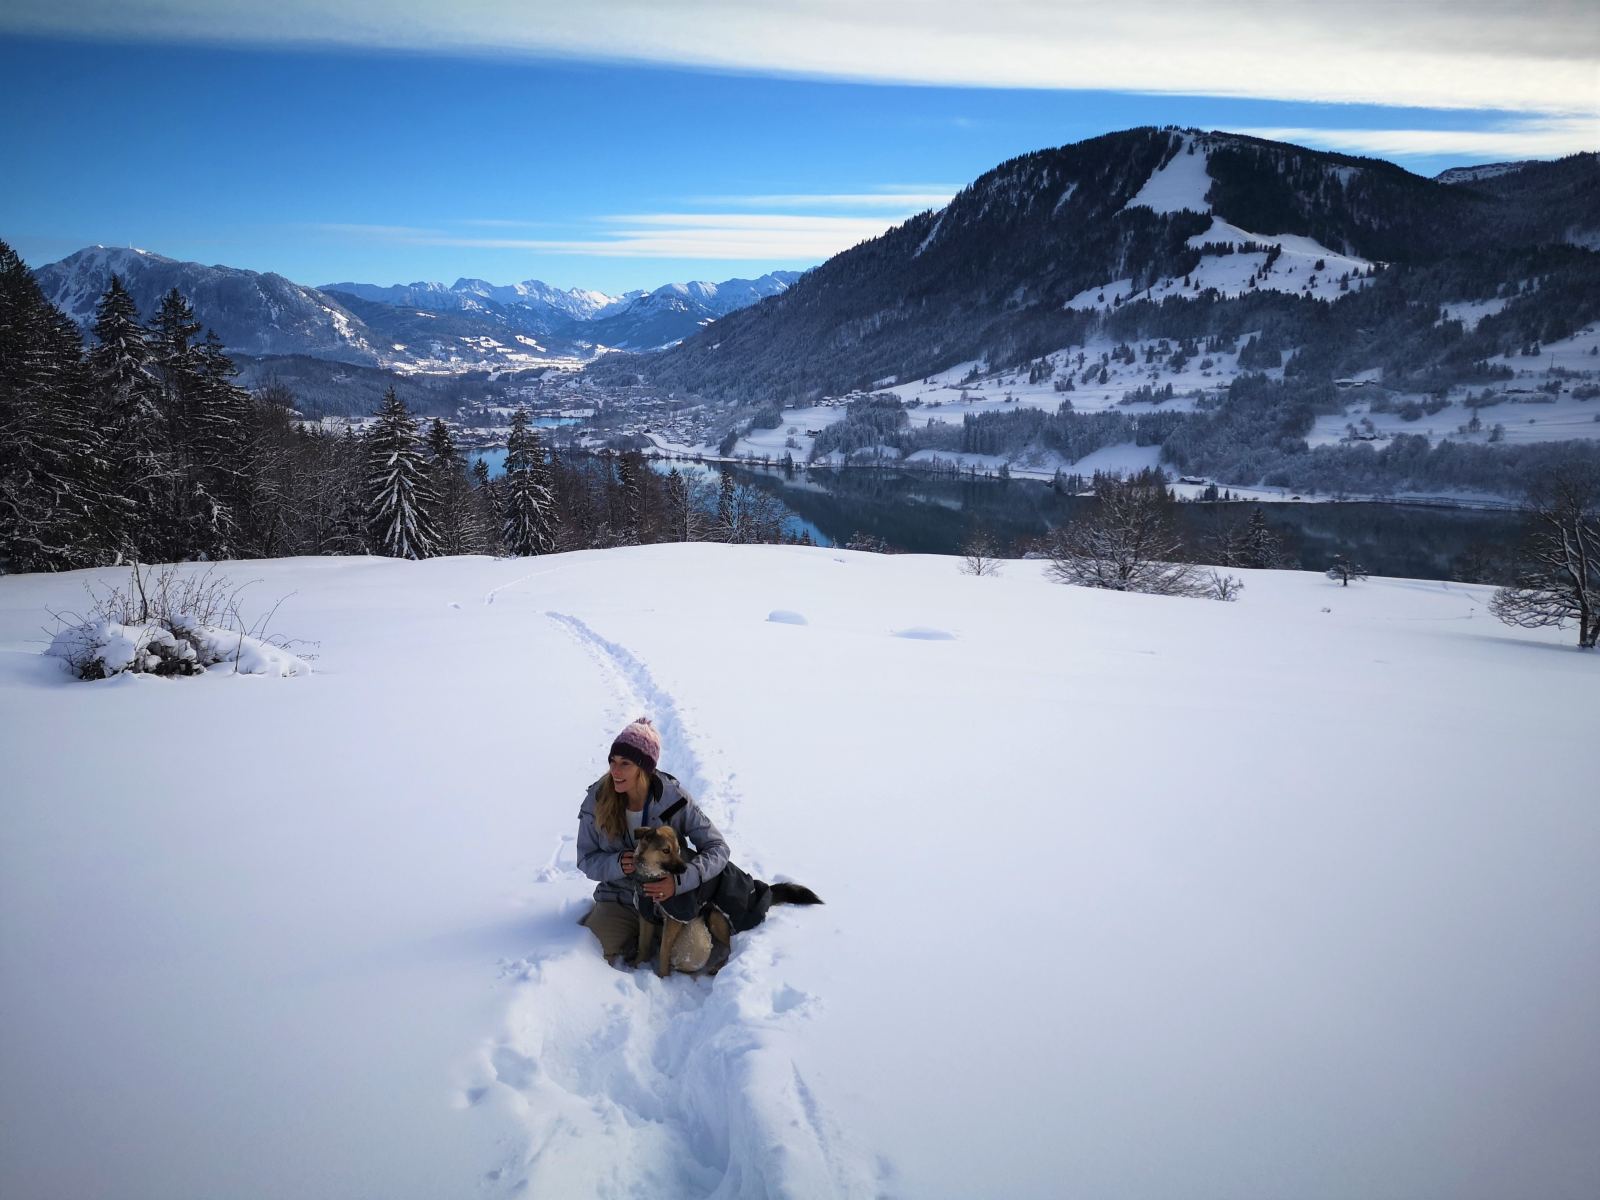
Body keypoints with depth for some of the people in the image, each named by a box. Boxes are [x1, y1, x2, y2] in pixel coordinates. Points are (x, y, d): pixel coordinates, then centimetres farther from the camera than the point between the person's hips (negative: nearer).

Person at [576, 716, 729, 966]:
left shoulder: (674, 799, -18)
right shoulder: (597, 799, -12)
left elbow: (718, 848, -17)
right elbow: (586, 859, -4)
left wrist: (679, 880, -35)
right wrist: (617, 864, -27)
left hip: (670, 897, -1)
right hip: (618, 897, 1)